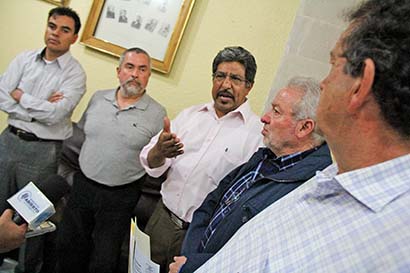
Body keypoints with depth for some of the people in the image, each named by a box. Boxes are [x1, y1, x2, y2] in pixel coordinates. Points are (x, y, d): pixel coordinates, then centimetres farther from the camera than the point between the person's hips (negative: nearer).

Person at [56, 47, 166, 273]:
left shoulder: (157, 113, -9)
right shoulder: (98, 98, 4)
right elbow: (81, 132, 16)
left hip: (120, 197, -4)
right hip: (83, 185, 4)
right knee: (67, 247, 17)